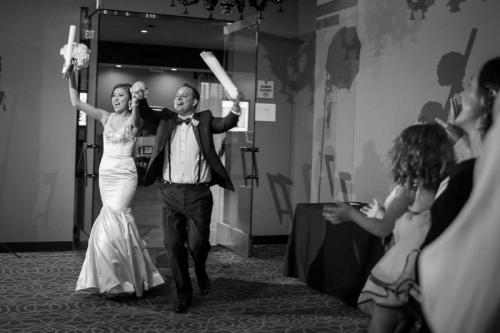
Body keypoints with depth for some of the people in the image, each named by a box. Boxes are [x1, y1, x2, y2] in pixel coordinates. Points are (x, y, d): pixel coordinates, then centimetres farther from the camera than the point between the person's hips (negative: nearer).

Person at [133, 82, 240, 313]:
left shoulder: (204, 120, 6)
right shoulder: (165, 119, 12)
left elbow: (223, 124, -9)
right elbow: (145, 114, 1)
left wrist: (234, 113, -32)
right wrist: (140, 98, -21)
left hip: (198, 194, -2)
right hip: (170, 193, 2)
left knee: (197, 243, -5)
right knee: (174, 246, 5)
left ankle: (201, 271, 30)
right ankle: (183, 294, 20)